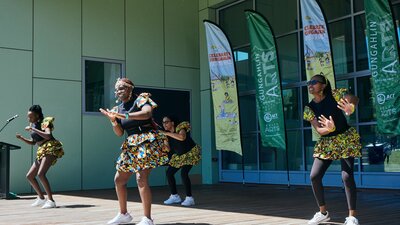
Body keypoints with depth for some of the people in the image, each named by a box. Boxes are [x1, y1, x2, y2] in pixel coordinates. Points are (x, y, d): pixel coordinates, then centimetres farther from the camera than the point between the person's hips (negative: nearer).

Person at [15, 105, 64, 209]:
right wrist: (21, 138, 5)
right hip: (42, 151, 9)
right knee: (29, 176, 8)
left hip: (51, 148, -9)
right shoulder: (32, 125, 16)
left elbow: (48, 136, -25)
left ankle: (51, 201, -21)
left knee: (41, 174, -24)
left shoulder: (45, 122, -7)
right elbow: (33, 142, 21)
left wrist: (33, 129, -22)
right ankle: (41, 198, 19)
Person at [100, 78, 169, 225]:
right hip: (131, 145, 8)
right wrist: (113, 120, -9)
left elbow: (147, 113, -24)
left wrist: (125, 116, -30)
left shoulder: (141, 99, -2)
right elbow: (119, 133, 9)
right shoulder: (118, 109, 17)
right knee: (119, 179, 10)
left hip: (147, 140, -8)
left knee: (141, 177, -21)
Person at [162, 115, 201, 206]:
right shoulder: (166, 134, -1)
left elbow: (182, 137, -43)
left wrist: (168, 134, -37)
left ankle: (189, 198, -13)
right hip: (178, 156, 8)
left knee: (184, 173, -22)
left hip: (190, 153, -8)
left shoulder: (180, 127, -22)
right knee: (169, 173, 3)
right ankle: (174, 196, 18)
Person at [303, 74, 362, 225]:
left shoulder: (334, 94, -11)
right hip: (326, 143, 4)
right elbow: (319, 130, -11)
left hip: (346, 140, -4)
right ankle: (323, 213, 16)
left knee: (347, 176, -15)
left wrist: (351, 107, -51)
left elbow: (354, 98, -27)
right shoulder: (309, 108, -3)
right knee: (314, 177, -3)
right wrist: (329, 128, -35)